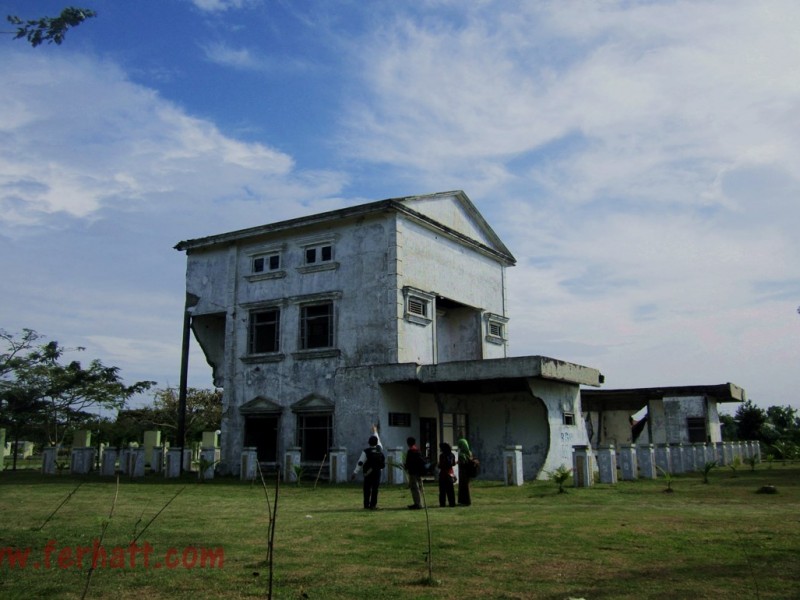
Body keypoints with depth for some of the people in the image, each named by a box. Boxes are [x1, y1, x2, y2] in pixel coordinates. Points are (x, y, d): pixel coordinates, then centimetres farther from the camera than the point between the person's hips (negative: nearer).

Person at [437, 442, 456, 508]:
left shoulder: (442, 455, -14)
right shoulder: (452, 455, 5)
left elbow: (440, 465, -15)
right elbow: (454, 464, 15)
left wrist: (437, 464, 6)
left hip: (443, 474, -6)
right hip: (450, 473, 6)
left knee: (442, 490, 0)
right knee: (450, 490, 10)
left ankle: (442, 503, 0)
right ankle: (452, 503, 10)